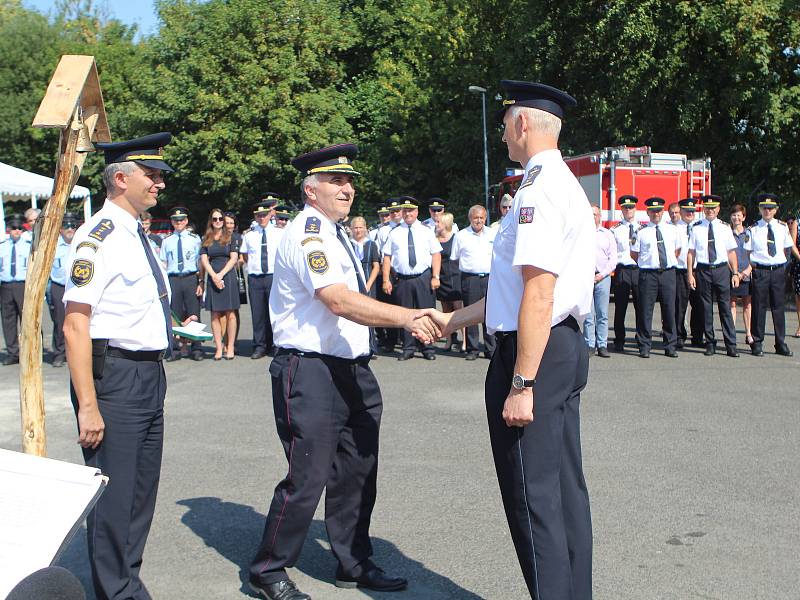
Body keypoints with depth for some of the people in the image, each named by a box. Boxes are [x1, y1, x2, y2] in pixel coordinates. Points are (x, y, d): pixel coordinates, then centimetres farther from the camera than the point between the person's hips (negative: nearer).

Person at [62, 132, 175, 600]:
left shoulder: (139, 237, 14)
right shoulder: (99, 237, -14)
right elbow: (76, 325, -20)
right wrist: (88, 406, -22)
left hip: (151, 374, 9)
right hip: (115, 375, -9)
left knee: (142, 492, 17)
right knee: (113, 495, 1)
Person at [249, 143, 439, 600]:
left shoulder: (337, 234, 17)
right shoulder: (307, 233, -13)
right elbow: (339, 301, -25)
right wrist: (406, 317, -30)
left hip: (352, 369, 9)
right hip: (310, 372, -9)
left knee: (357, 472, 14)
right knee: (308, 476, -5)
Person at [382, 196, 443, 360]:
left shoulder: (426, 231, 8)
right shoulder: (395, 233, 8)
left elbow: (436, 254, 3)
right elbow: (387, 257, 4)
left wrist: (435, 277, -7)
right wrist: (386, 280, -4)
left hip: (424, 279, 0)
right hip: (402, 280, 0)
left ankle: (427, 348, 10)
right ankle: (408, 349, 13)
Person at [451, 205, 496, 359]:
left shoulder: (493, 234, 11)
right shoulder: (461, 235, 6)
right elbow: (454, 259, 14)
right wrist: (465, 268, 9)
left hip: (490, 278, 1)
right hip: (469, 279, -1)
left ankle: (491, 350, 7)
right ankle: (472, 349, 8)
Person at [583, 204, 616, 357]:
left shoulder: (608, 235, 13)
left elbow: (613, 259, 8)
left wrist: (601, 275, -4)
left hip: (603, 277, 1)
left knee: (603, 314, 0)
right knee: (588, 314, -4)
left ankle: (602, 346, 3)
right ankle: (589, 345, 0)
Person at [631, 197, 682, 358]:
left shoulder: (672, 230, 11)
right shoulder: (641, 231, 1)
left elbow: (677, 250, 24)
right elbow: (634, 254, 8)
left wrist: (671, 263, 15)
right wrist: (646, 264, 6)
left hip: (668, 272, 3)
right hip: (648, 274, -3)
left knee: (669, 310, 5)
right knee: (646, 310, -3)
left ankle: (670, 347, 13)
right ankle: (645, 346, 5)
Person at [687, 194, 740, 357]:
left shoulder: (725, 228, 5)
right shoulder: (696, 228, 2)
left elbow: (731, 252, 7)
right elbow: (691, 252, 2)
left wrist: (735, 273, 2)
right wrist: (690, 274, -4)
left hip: (722, 269, 0)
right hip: (703, 270, 0)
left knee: (725, 307, 0)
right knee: (706, 308, 5)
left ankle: (731, 345, 4)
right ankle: (710, 344, 15)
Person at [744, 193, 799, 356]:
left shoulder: (782, 227, 7)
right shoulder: (753, 229, 0)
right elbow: (748, 252, 0)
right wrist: (750, 267, -11)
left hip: (779, 270, 3)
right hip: (760, 271, -2)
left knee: (779, 307, 7)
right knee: (759, 307, 1)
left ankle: (781, 344, 16)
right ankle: (757, 344, 10)